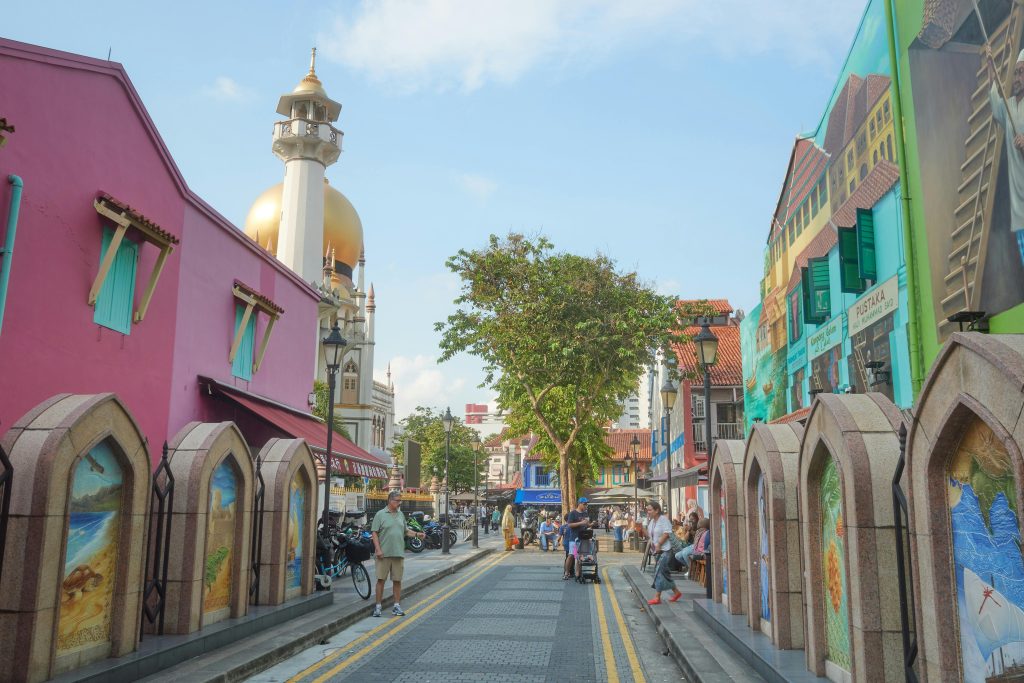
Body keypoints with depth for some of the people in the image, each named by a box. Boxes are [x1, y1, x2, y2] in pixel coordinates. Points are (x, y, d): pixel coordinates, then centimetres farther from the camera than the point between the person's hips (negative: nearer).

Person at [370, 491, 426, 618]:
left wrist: (416, 534, 3)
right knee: (381, 579, -1)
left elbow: (405, 530, 20)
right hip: (384, 554, -5)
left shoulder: (401, 515, 14)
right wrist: (378, 549, -13)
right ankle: (378, 606, 8)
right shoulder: (380, 514, -3)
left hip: (398, 554, 5)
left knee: (397, 580, 7)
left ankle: (397, 606, 15)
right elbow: (374, 533, -6)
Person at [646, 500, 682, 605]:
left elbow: (666, 533, -19)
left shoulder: (663, 519, -12)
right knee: (663, 572, 12)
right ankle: (676, 592, 26)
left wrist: (658, 545, -20)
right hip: (656, 550, 9)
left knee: (659, 571, -12)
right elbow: (649, 535, 17)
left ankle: (657, 597, -10)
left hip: (664, 549, -9)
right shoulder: (651, 521, 13)